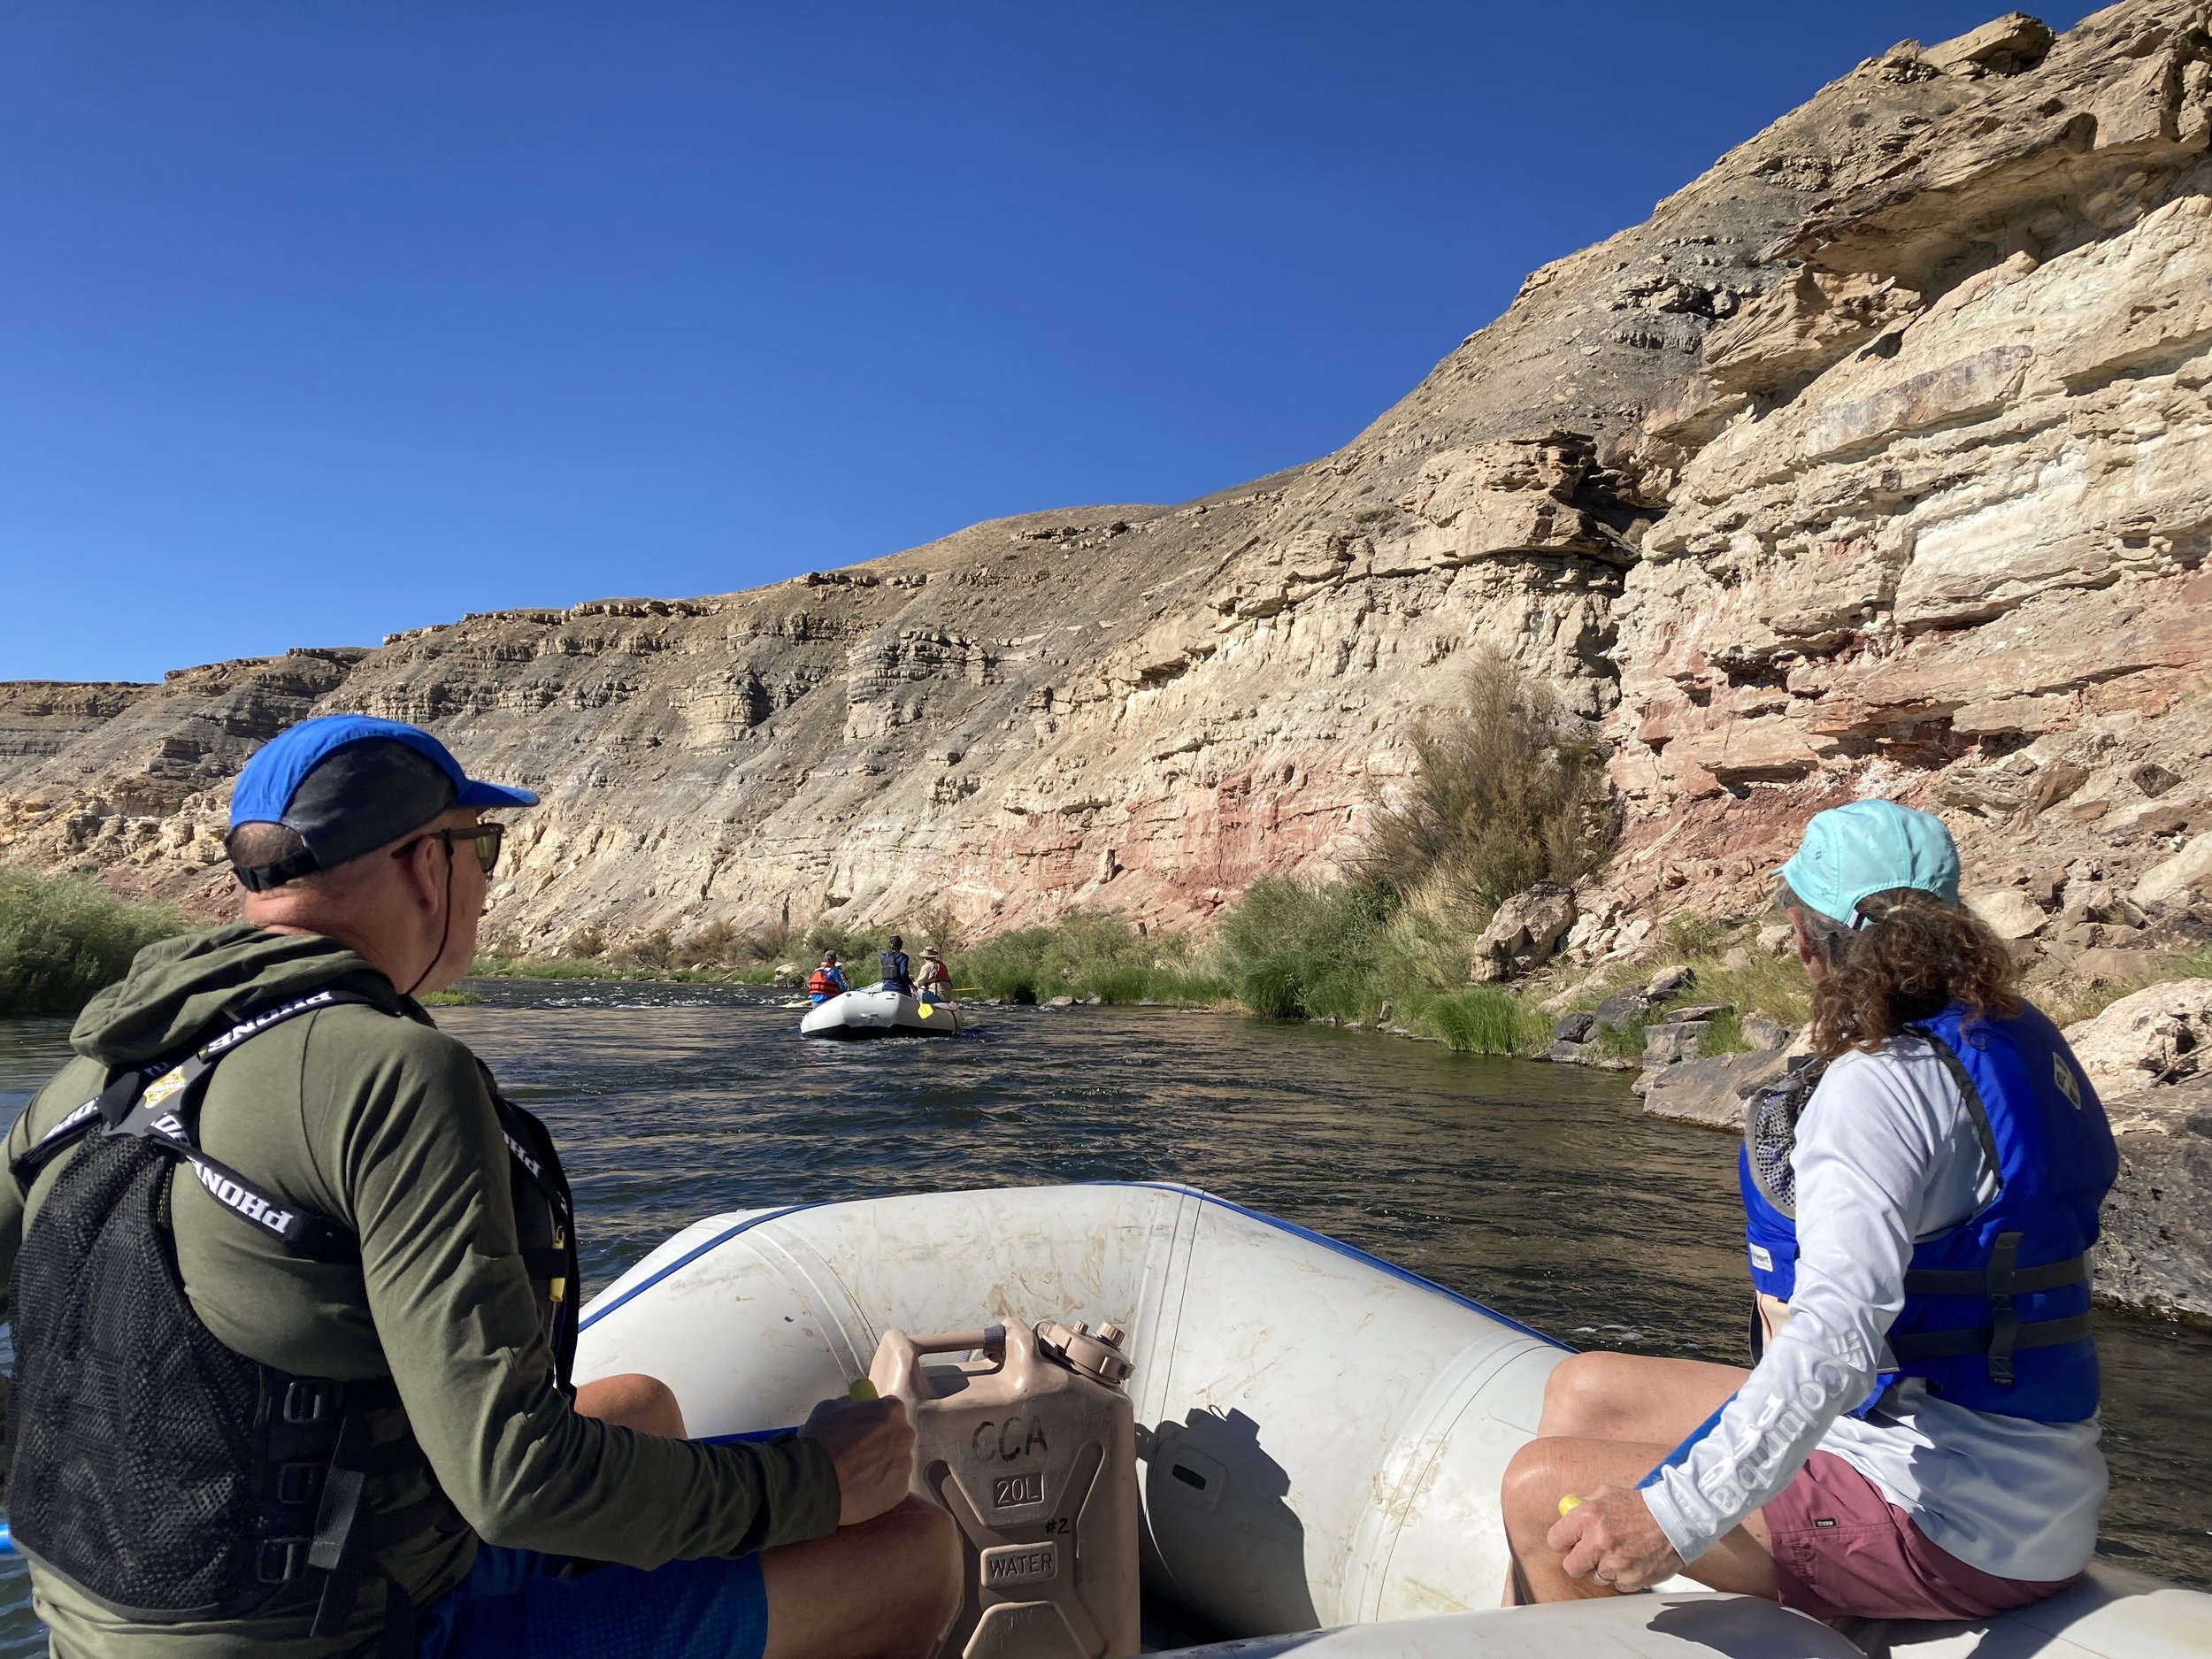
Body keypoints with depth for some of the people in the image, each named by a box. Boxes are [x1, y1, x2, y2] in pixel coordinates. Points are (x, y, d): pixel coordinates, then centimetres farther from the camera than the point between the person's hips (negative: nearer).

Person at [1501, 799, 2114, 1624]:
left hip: (1944, 1522, -10)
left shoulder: (1881, 1089, -24)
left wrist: (1680, 1513, -41)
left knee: (1544, 1490, -14)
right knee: (1584, 1391, 12)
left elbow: (1840, 1337, -36)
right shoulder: (2022, 1040, 5)